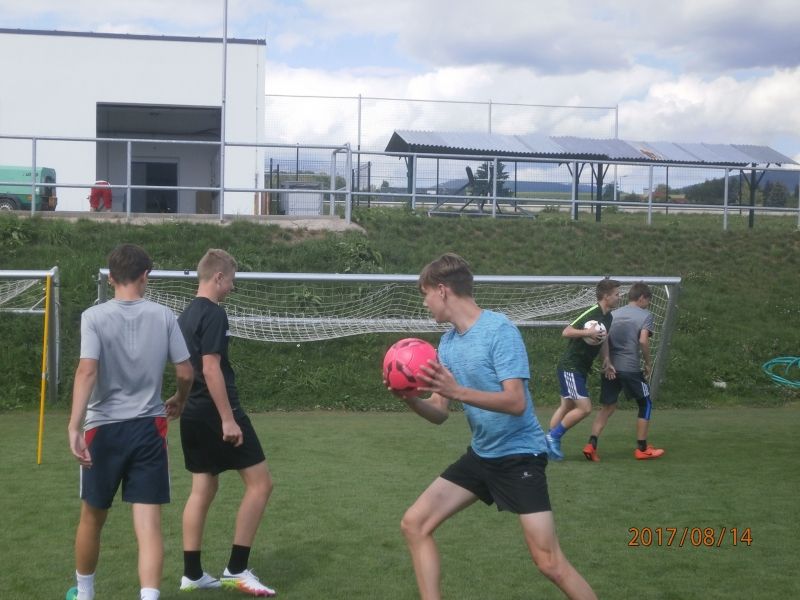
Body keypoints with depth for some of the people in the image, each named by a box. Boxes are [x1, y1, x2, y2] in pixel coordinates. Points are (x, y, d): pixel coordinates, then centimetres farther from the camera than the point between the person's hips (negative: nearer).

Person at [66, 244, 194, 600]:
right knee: (149, 524, -2)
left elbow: (87, 371, -18)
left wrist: (74, 426, -23)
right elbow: (185, 373, 2)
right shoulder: (163, 316, 0)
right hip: (149, 428, 0)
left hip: (104, 427, 0)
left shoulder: (94, 317, -6)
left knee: (92, 518, 19)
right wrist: (179, 401, 23)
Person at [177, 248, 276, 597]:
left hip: (192, 414, 10)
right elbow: (211, 368, -21)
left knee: (202, 488, 13)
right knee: (260, 482, -3)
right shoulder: (213, 314, -14)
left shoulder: (186, 315, 14)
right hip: (215, 413, -10)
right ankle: (236, 569, -3)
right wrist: (228, 419, -21)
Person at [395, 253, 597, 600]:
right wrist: (410, 399, -15)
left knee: (549, 563, -10)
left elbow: (516, 402, -26)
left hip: (519, 455, -8)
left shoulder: (499, 330, -19)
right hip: (480, 454, 8)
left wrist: (457, 392, -36)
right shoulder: (448, 342, 5)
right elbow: (439, 413, 5)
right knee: (414, 525, 4)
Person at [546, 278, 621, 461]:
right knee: (584, 408, -12)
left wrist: (606, 358, 4)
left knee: (567, 407, 13)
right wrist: (587, 332, -34)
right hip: (570, 368, -9)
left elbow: (604, 339, 19)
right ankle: (554, 436, 2)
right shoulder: (591, 314, -20)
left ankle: (549, 442, 22)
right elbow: (566, 332, -22)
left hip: (581, 369, 9)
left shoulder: (608, 317, 8)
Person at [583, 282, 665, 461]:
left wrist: (607, 362, 4)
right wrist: (648, 363, -1)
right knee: (645, 404, 14)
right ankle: (642, 448, 15)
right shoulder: (645, 315, 2)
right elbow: (643, 340, -12)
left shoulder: (613, 314, 16)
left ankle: (591, 444, -6)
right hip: (631, 368, -5)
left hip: (611, 368, 5)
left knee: (608, 407, 11)